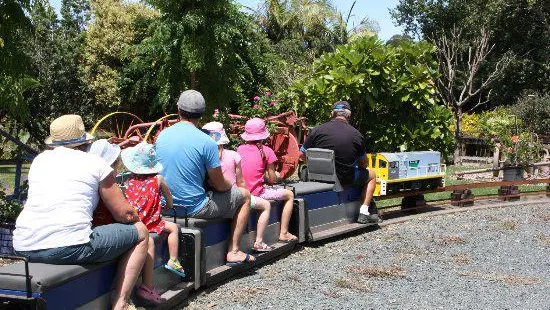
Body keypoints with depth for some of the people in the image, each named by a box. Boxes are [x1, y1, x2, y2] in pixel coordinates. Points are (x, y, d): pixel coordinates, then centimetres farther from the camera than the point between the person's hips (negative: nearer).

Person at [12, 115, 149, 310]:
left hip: (24, 248, 6)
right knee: (140, 232, 11)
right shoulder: (96, 164, 6)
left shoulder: (39, 160, 20)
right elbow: (125, 214, 6)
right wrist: (136, 218, 30)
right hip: (70, 247, -6)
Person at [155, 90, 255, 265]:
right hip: (194, 208, -7)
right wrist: (230, 185, 14)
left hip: (166, 206, 7)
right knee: (244, 195, 15)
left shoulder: (161, 136, 0)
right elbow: (220, 185, -12)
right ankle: (233, 252, 15)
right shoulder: (206, 142, -18)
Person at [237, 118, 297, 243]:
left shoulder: (240, 149, 6)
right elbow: (272, 180, -5)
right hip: (257, 193, -6)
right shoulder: (266, 151, -6)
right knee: (289, 195, 14)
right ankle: (283, 233, 12)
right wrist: (275, 176, 18)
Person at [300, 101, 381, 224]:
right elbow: (364, 164, 3)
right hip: (345, 179, -3)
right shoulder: (356, 135, -8)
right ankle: (364, 212, 17)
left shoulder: (317, 131, -6)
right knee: (371, 174, 24)